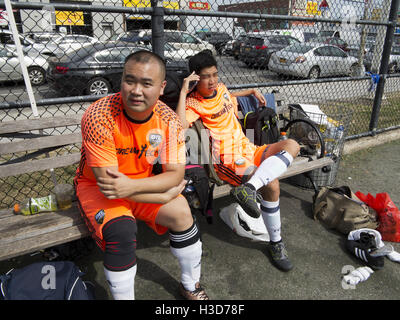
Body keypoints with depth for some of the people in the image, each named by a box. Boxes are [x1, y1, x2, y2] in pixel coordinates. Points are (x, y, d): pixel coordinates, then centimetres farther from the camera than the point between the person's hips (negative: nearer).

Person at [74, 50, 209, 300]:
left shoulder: (169, 119, -15)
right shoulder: (99, 117, -26)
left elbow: (176, 174, -16)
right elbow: (106, 180, -26)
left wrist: (131, 186, -33)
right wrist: (165, 195, -22)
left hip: (141, 183, 3)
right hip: (96, 186, -3)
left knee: (182, 212, -16)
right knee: (122, 230, -28)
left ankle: (191, 285, 10)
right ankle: (123, 296, 0)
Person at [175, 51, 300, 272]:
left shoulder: (220, 89, 15)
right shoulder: (193, 103, -8)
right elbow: (181, 126, -31)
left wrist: (252, 91, 35)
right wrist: (183, 92, -25)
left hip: (249, 151, 9)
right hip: (228, 162, -8)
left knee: (291, 145, -14)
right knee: (271, 184, -27)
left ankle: (250, 187, -30)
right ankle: (275, 243, -10)